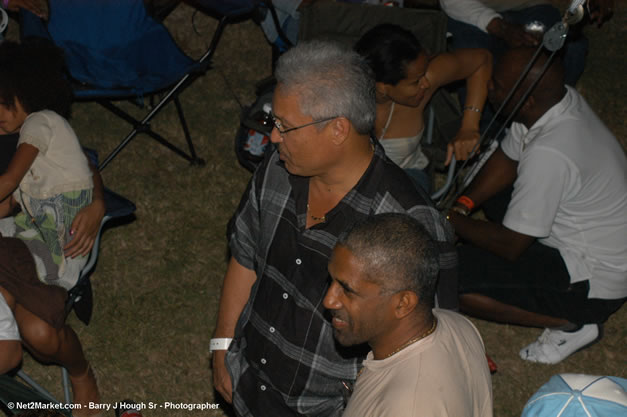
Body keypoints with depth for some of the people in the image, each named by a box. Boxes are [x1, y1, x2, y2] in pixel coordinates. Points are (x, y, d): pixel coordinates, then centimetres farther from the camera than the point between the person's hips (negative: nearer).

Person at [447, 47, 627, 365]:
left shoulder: (547, 155, -34)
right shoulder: (561, 98, -8)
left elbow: (509, 245, -24)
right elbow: (506, 160, 9)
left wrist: (452, 222, -10)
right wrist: (463, 204, -2)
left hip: (597, 283, -9)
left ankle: (571, 324, -4)